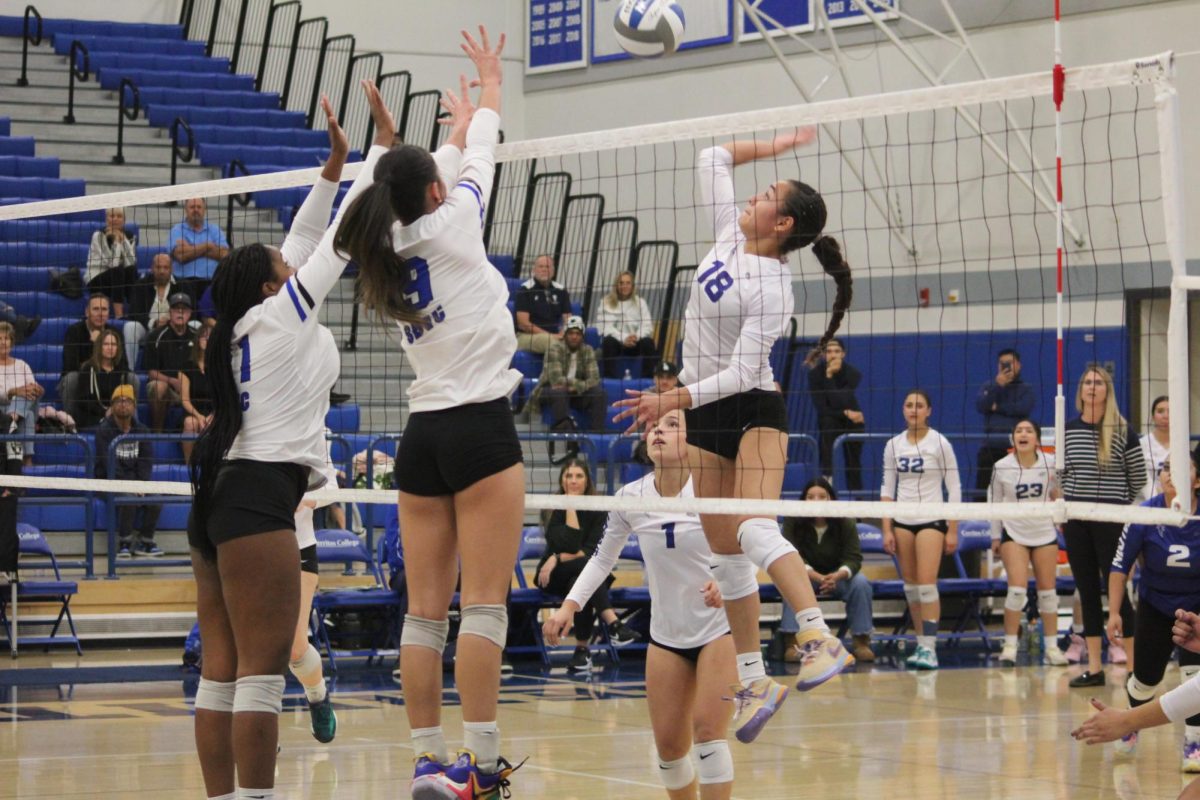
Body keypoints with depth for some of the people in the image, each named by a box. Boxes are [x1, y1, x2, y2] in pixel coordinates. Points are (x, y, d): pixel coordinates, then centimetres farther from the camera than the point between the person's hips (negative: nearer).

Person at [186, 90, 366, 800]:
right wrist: (382, 146, 9)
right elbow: (342, 238, 1)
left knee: (223, 669, 4)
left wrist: (334, 167, 31)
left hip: (220, 497, 9)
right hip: (259, 496, -9)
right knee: (263, 669, -12)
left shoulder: (249, 325, 18)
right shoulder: (279, 315, -2)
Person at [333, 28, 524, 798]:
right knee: (485, 602, -8)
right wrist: (490, 95, 33)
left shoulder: (390, 252, 11)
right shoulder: (450, 226, -4)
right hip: (482, 426, -7)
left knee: (426, 609, 4)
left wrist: (458, 129, 47)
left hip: (423, 436, 7)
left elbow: (445, 172, 29)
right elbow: (478, 163, 15)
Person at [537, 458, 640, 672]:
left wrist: (559, 558, -22)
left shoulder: (598, 509, -2)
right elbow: (569, 545, -21)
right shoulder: (552, 508, -7)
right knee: (587, 564, -36)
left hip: (583, 575, 2)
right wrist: (571, 507, -19)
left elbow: (594, 550, -12)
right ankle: (614, 625, -50)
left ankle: (582, 649, -29)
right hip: (555, 576, -2)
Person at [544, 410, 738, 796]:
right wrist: (569, 606, -2)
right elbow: (603, 558, 9)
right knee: (669, 745, 4)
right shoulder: (630, 497, -4)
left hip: (720, 628, -4)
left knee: (707, 732, -16)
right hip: (666, 634, 4)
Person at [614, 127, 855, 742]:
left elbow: (742, 372, -22)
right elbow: (711, 160, 11)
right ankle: (754, 681, 7)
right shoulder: (731, 236, 3)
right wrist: (776, 146, 9)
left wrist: (673, 401, -27)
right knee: (725, 553, 5)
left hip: (752, 410, -7)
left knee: (755, 532, -29)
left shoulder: (772, 289, -17)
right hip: (705, 415, 7)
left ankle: (820, 638, -40)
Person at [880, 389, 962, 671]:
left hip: (931, 519, -4)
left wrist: (953, 531, -6)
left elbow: (954, 488, -2)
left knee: (927, 584, -13)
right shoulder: (893, 445, 7)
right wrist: (887, 529, 3)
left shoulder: (939, 443, -4)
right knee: (910, 586, 5)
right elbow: (887, 489, 10)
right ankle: (921, 643, 13)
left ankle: (929, 648, -13)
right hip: (902, 522, 4)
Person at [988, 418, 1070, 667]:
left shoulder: (1050, 464, -5)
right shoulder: (1002, 467, -7)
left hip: (1045, 532, 2)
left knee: (1047, 590, 4)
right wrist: (995, 536, 6)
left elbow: (1057, 495, 13)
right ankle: (1009, 647, -5)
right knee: (1017, 588, -13)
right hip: (1014, 533, -2)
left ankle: (1052, 647, 13)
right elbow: (995, 502, 4)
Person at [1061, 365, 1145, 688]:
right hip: (1077, 519, 4)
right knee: (1088, 592, 7)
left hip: (1111, 519, -4)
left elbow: (1138, 477, 4)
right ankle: (1094, 668, 12)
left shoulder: (1122, 431, -5)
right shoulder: (1068, 430, 5)